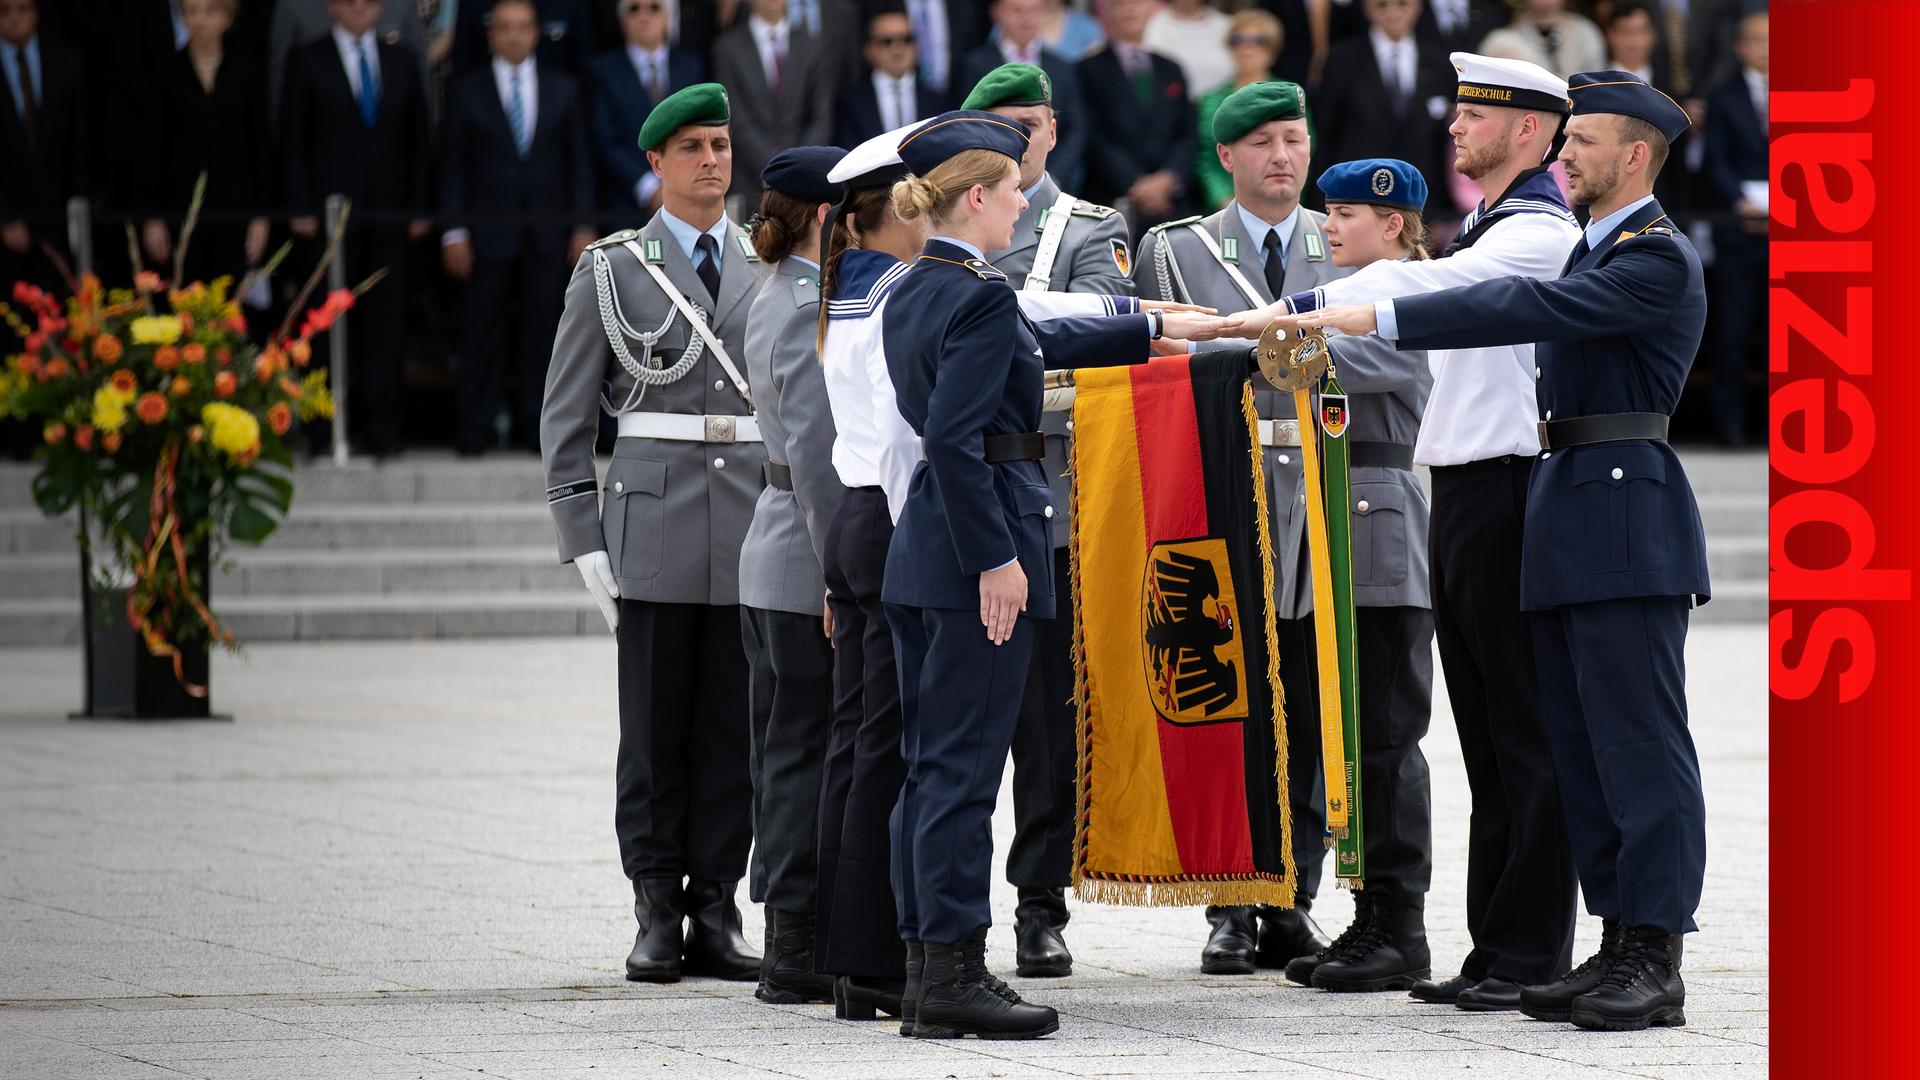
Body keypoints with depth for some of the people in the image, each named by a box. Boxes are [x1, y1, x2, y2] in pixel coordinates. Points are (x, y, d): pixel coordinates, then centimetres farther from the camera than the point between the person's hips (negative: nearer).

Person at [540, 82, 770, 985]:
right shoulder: (611, 270, 5)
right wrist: (584, 540, -3)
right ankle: (657, 917, 5)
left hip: (755, 528, 2)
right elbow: (566, 415, 5)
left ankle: (714, 912, 8)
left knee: (734, 728, 2)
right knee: (654, 731, -1)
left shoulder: (769, 268, 13)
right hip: (655, 524, -2)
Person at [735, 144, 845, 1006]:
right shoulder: (813, 306, -15)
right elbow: (815, 451, -21)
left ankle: (791, 943, 17)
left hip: (774, 554, 10)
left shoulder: (775, 300, 16)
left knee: (787, 750, 12)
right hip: (809, 561, -10)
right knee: (811, 751, -6)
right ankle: (801, 949, -4)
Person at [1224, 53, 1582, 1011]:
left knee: (1526, 736, -7)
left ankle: (1534, 955, -6)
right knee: (1489, 742, 10)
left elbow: (1424, 287, -25)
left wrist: (1299, 309, -27)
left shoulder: (1540, 234, -11)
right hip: (1459, 496, 10)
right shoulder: (1483, 232, 21)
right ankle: (1495, 949, 12)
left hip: (1510, 493, -10)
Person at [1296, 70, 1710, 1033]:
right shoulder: (1589, 250, 20)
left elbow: (1533, 309, -23)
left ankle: (1655, 962, -8)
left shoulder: (1659, 261, -12)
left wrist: (1380, 318, -26)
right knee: (1584, 748, 9)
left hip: (1626, 524, -10)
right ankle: (1620, 947, 13)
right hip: (1568, 530, 10)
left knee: (1639, 743, -8)